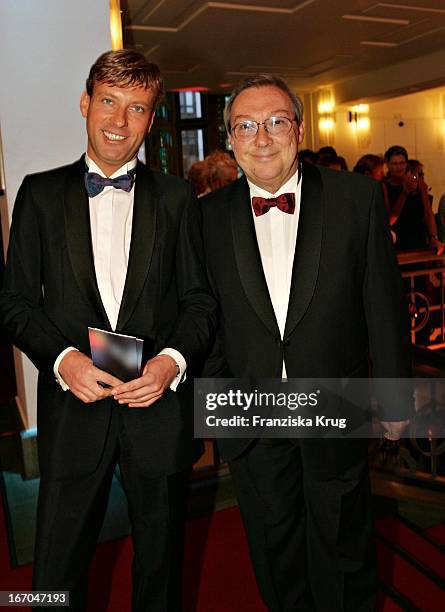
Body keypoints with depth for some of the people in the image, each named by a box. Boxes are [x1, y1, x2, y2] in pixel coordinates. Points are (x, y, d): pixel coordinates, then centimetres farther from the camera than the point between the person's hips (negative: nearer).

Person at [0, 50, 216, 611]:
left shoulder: (176, 198, 4)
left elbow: (199, 300, 3)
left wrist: (173, 359, -15)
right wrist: (63, 358, -16)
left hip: (159, 406, 1)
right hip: (73, 407, 0)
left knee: (160, 564, 18)